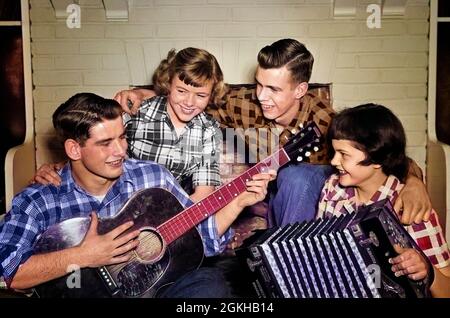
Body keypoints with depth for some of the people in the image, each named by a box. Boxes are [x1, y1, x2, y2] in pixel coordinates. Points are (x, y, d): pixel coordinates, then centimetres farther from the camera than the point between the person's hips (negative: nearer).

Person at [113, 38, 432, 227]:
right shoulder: (250, 109, -17)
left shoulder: (322, 118, -25)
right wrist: (148, 95, -19)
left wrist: (412, 181, -50)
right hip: (270, 193, 3)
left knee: (294, 176, -34)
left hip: (312, 189, -3)